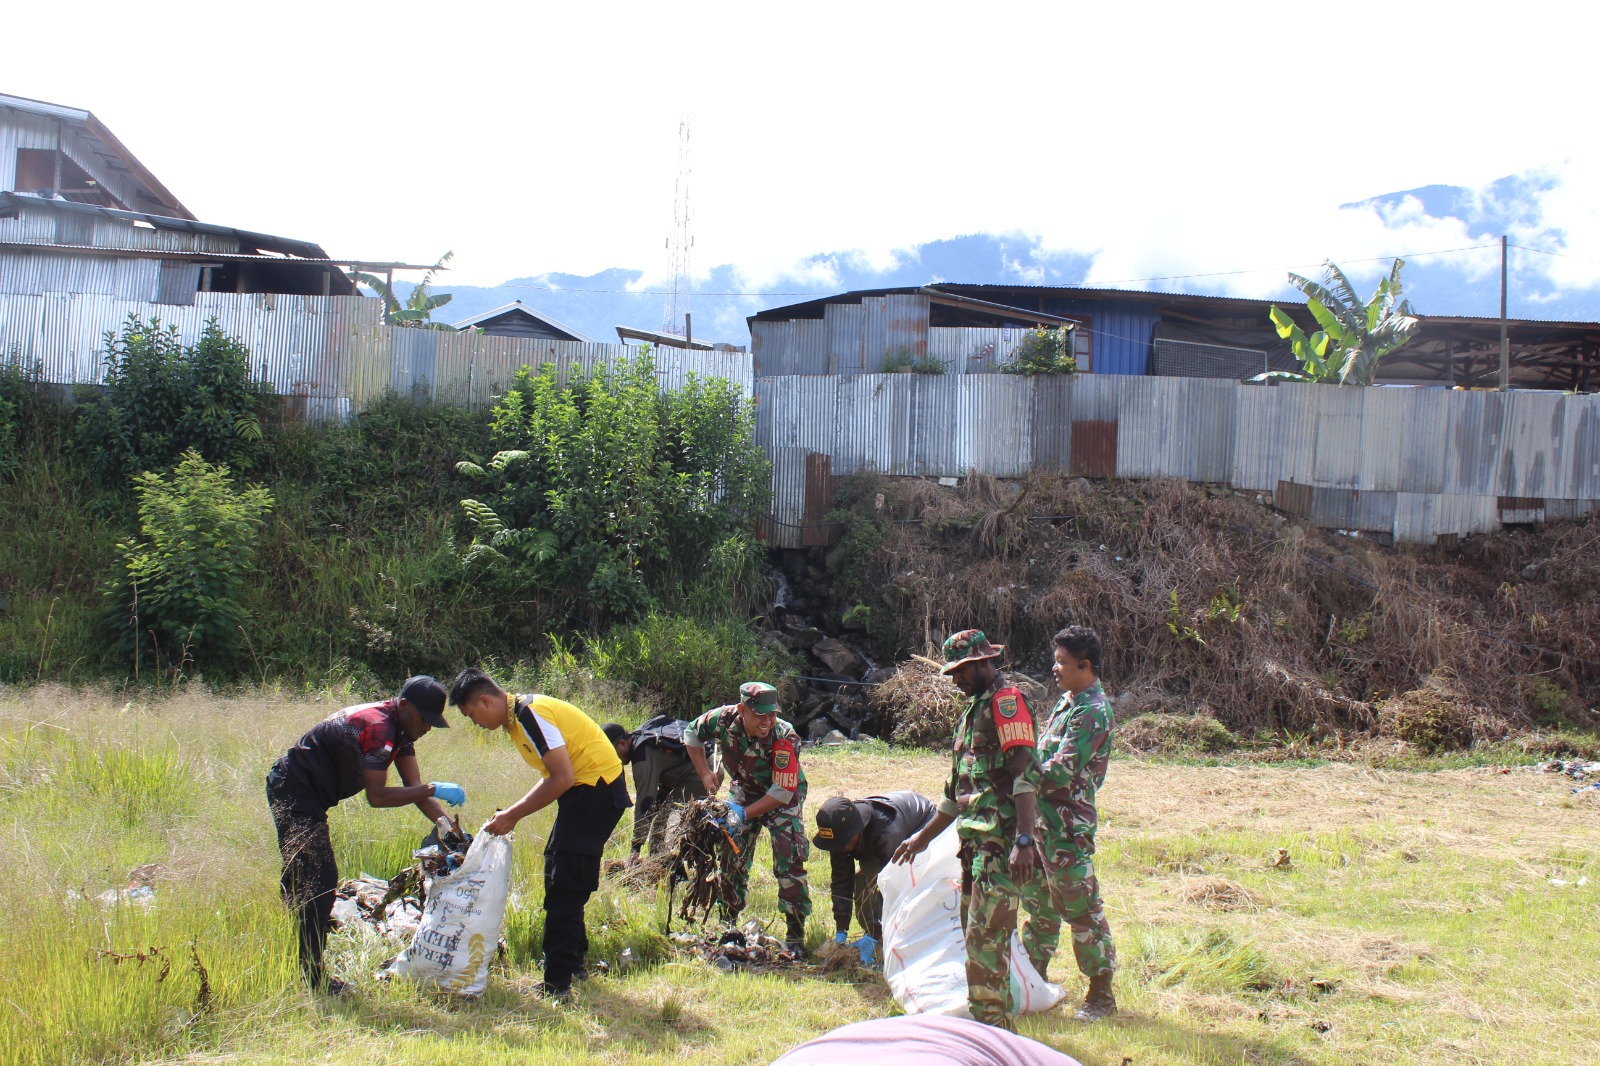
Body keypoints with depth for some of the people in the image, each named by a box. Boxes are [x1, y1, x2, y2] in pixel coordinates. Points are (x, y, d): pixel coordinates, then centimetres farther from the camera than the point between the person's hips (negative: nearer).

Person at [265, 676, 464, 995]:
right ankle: (312, 978, -9)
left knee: (302, 877, 17)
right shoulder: (378, 728, -25)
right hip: (295, 797, -11)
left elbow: (414, 786, 3)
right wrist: (433, 790, -21)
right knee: (320, 881, -11)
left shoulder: (400, 729, 6)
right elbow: (376, 796, -23)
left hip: (291, 792, 11)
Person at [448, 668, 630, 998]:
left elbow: (562, 778, -23)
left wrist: (513, 815, -16)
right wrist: (513, 813, 7)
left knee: (564, 887, -10)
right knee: (557, 872, 21)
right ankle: (573, 961, 35)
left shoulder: (531, 714, -19)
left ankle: (556, 983, -9)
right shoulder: (519, 716, 12)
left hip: (596, 789, -11)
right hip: (585, 788, 11)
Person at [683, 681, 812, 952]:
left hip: (783, 797, -4)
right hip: (744, 791, 4)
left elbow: (782, 792, -31)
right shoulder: (724, 719, -25)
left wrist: (745, 814, -34)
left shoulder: (784, 738, -34)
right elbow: (692, 734, -3)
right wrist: (705, 773, -10)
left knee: (789, 860, -14)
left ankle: (796, 934, -4)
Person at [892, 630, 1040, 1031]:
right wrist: (923, 836, 32)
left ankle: (990, 1030, -12)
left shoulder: (1006, 701, -8)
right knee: (977, 933, 12)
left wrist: (1024, 840, -27)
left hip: (1000, 842, -10)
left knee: (985, 935, -13)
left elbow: (1025, 773, -19)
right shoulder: (972, 710, 22)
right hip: (975, 842, 10)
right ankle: (1002, 1025, 19)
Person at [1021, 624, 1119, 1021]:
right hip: (1042, 817, 10)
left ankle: (1101, 993, 6)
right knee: (1039, 902, 17)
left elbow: (1061, 770, -23)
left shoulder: (1094, 711, -17)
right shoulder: (1067, 701, 13)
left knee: (1080, 907, -3)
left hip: (1067, 824, -10)